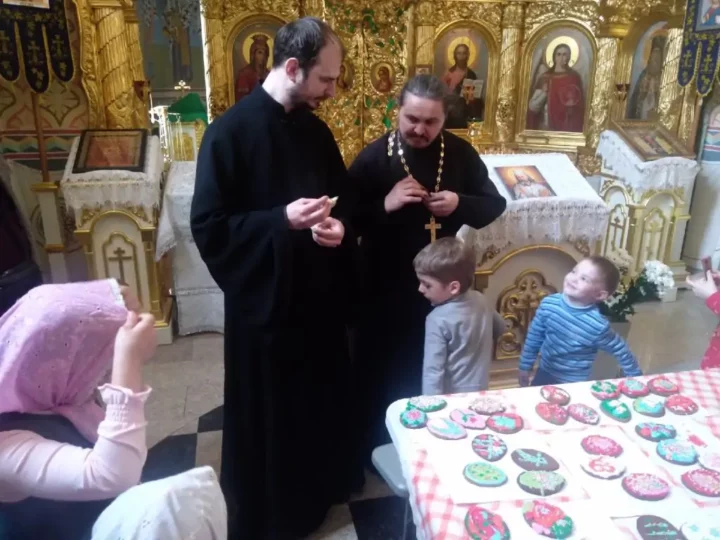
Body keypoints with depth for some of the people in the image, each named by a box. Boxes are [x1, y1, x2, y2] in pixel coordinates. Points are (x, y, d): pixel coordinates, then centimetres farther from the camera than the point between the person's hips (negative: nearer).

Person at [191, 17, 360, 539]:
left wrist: (339, 227, -10)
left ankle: (321, 487, 45)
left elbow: (344, 199, 13)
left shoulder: (315, 130, 4)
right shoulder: (231, 132, -15)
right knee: (266, 410, 11)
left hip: (319, 294, 6)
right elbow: (207, 226, -15)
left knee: (323, 396, 20)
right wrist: (282, 220, -25)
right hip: (265, 299, -6)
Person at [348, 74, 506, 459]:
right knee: (380, 371, 11)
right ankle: (373, 448, 33)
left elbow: (495, 204, 5)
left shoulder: (461, 153, -2)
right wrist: (385, 205, -28)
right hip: (385, 285, -3)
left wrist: (460, 204, -15)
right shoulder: (374, 156, -11)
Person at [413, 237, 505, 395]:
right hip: (480, 390, 7)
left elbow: (433, 370, -27)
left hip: (452, 397, -7)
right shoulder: (480, 300, -6)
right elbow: (500, 328, 14)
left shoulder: (438, 320, -27)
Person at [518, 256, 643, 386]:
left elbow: (622, 351, -10)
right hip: (544, 374, 4)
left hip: (573, 384, -3)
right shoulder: (549, 303, -16)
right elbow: (534, 337, -3)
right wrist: (525, 367, 4)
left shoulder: (598, 326, -27)